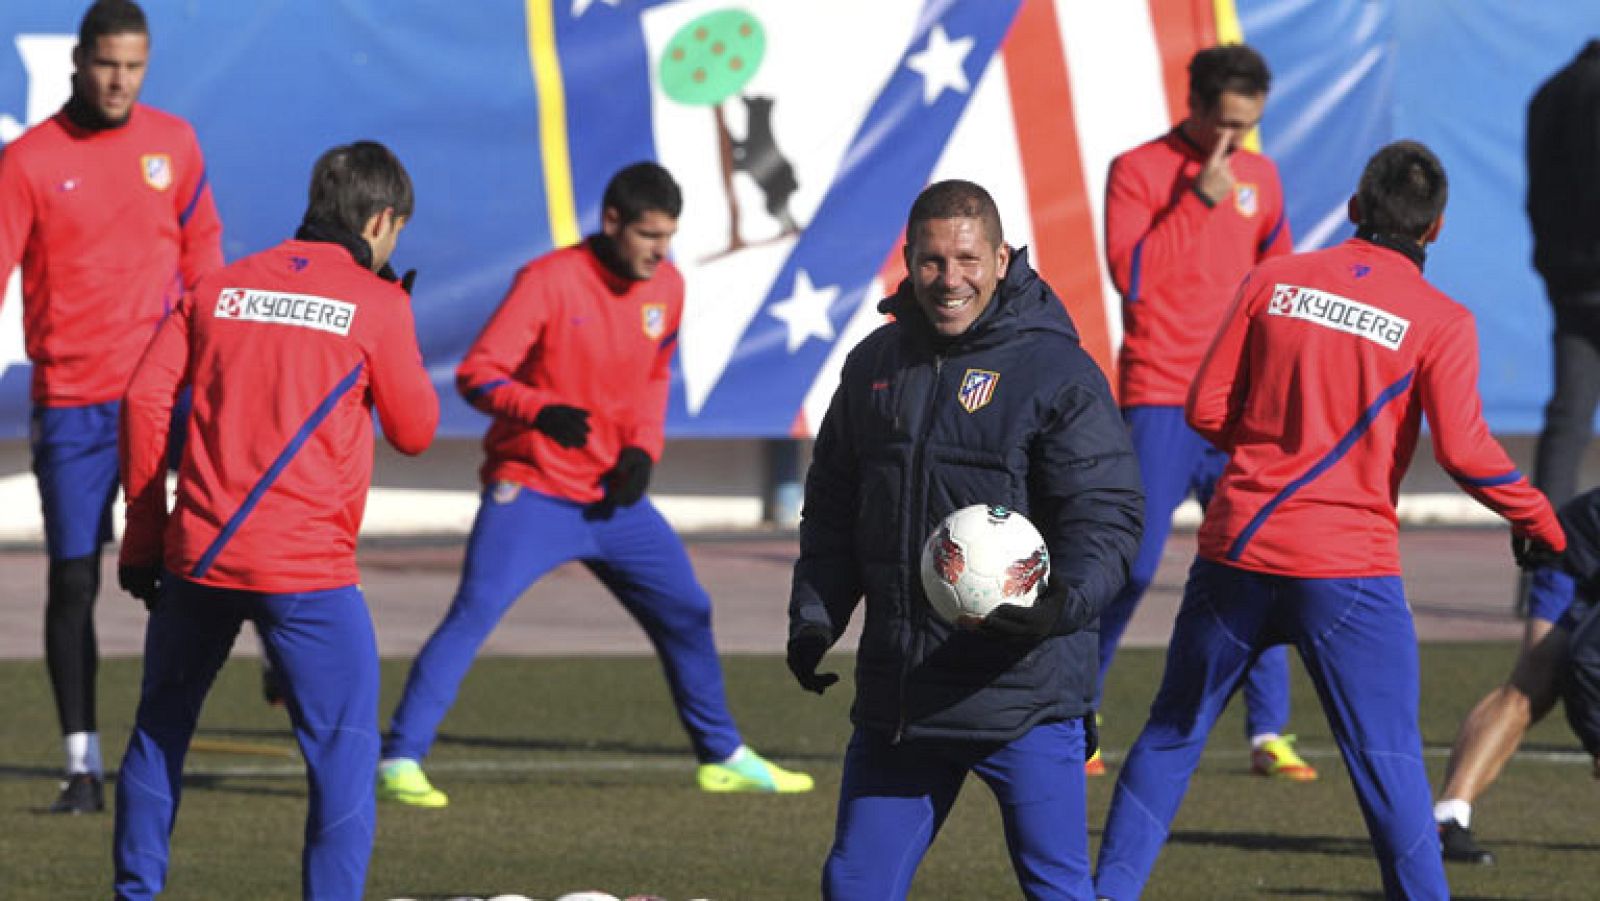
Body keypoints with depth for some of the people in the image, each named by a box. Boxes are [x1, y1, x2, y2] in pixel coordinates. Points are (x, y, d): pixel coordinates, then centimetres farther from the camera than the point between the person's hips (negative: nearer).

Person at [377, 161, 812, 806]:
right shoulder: (549, 281, -16)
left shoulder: (666, 287, 3)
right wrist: (540, 411, -36)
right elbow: (477, 374, -18)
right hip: (530, 488, -6)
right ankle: (400, 760, -15)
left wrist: (642, 447, 2)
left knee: (686, 612, 12)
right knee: (473, 612, -19)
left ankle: (722, 757, 29)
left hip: (612, 494, 6)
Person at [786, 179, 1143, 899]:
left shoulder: (1057, 372, -6)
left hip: (1024, 692, -5)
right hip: (895, 696, 5)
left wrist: (1065, 602, -27)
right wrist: (814, 618, 7)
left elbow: (1108, 514, -9)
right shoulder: (875, 366, 12)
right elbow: (831, 508, 20)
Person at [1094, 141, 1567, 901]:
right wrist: (1536, 520, 3)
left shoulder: (1273, 280, 4)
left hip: (1237, 550, 3)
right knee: (1389, 761, 2)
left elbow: (1206, 410, 3)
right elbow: (1464, 452, -12)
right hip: (1347, 566, -3)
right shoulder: (1439, 321, -4)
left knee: (1172, 733, 15)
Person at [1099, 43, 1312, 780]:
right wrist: (1199, 200, -18)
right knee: (1136, 561, -10)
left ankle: (1269, 736, 2)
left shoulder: (1259, 177, 13)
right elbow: (1130, 274, -15)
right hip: (1160, 401, -5)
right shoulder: (1137, 171, -3)